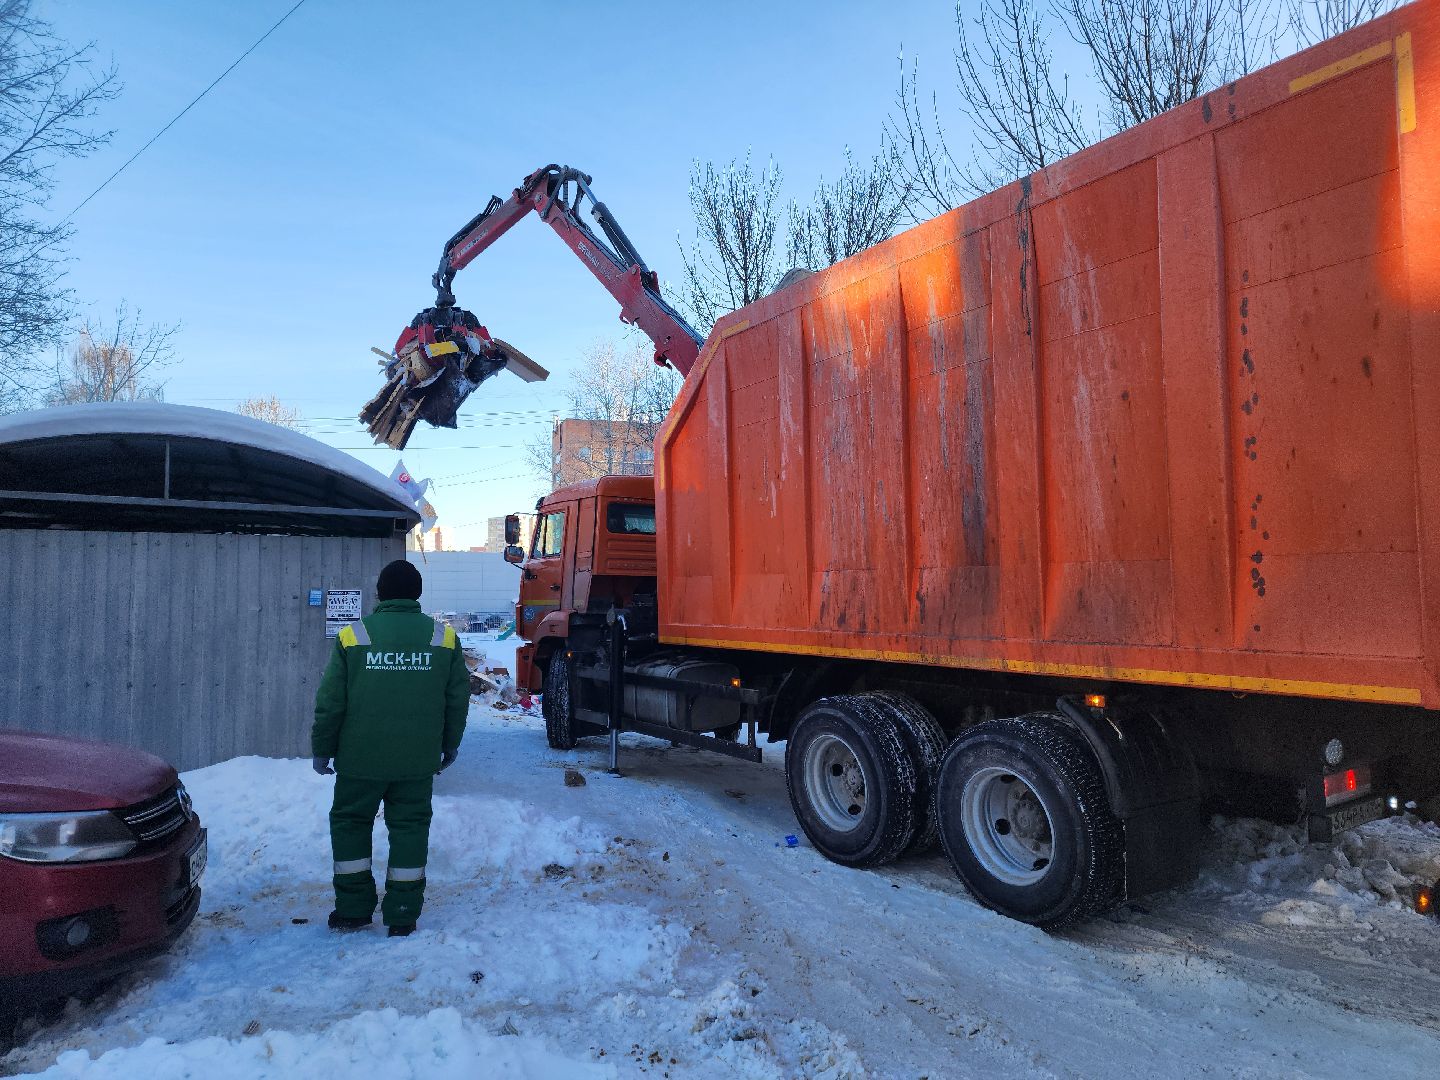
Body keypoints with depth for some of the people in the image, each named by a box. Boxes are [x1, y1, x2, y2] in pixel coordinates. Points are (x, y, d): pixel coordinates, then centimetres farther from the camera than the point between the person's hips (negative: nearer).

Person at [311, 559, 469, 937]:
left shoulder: (353, 636, -6)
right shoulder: (444, 638, -2)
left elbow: (330, 702, -3)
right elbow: (458, 700, 4)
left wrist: (321, 748, 10)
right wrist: (450, 745, 17)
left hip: (361, 758, -1)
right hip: (418, 761, 1)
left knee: (349, 823, 17)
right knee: (410, 828, 11)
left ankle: (353, 909, 22)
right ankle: (403, 916, 16)